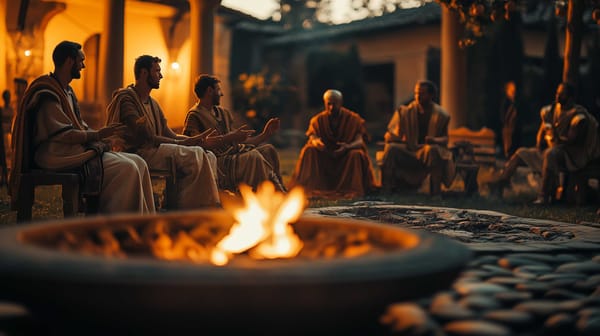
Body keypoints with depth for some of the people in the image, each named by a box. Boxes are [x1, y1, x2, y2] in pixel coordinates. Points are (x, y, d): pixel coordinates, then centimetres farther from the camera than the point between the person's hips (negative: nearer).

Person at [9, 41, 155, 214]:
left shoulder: (67, 91, 18)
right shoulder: (47, 94, -12)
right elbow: (62, 134, -19)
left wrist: (99, 134, 3)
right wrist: (97, 135, -14)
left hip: (77, 149, 10)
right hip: (60, 156, -10)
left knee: (138, 163, -5)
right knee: (125, 168, -23)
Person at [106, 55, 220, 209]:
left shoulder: (152, 103, 25)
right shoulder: (126, 98, -5)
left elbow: (168, 134, 18)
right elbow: (144, 136, -16)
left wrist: (194, 139, -1)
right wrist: (181, 143, -17)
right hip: (138, 153, -9)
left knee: (209, 156, -10)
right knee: (195, 154, -27)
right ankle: (185, 208, -22)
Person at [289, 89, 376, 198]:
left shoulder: (353, 119, -8)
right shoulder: (318, 120, -2)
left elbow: (359, 141, -17)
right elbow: (312, 139, -13)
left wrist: (347, 147, -41)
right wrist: (316, 142, -41)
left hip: (346, 155, -2)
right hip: (325, 158, 2)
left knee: (356, 154, -34)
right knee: (309, 151, -25)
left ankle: (352, 190, -30)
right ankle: (309, 188, -29)